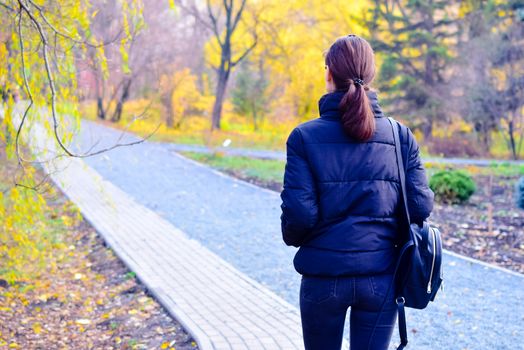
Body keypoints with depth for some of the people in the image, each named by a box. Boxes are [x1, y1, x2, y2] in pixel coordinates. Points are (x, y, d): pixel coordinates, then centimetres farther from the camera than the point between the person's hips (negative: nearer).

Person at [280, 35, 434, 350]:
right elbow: (420, 206, -5)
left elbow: (299, 214, -12)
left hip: (323, 277, -1)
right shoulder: (401, 136, -2)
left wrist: (294, 238, 10)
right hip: (381, 278, 1)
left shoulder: (305, 137, -8)